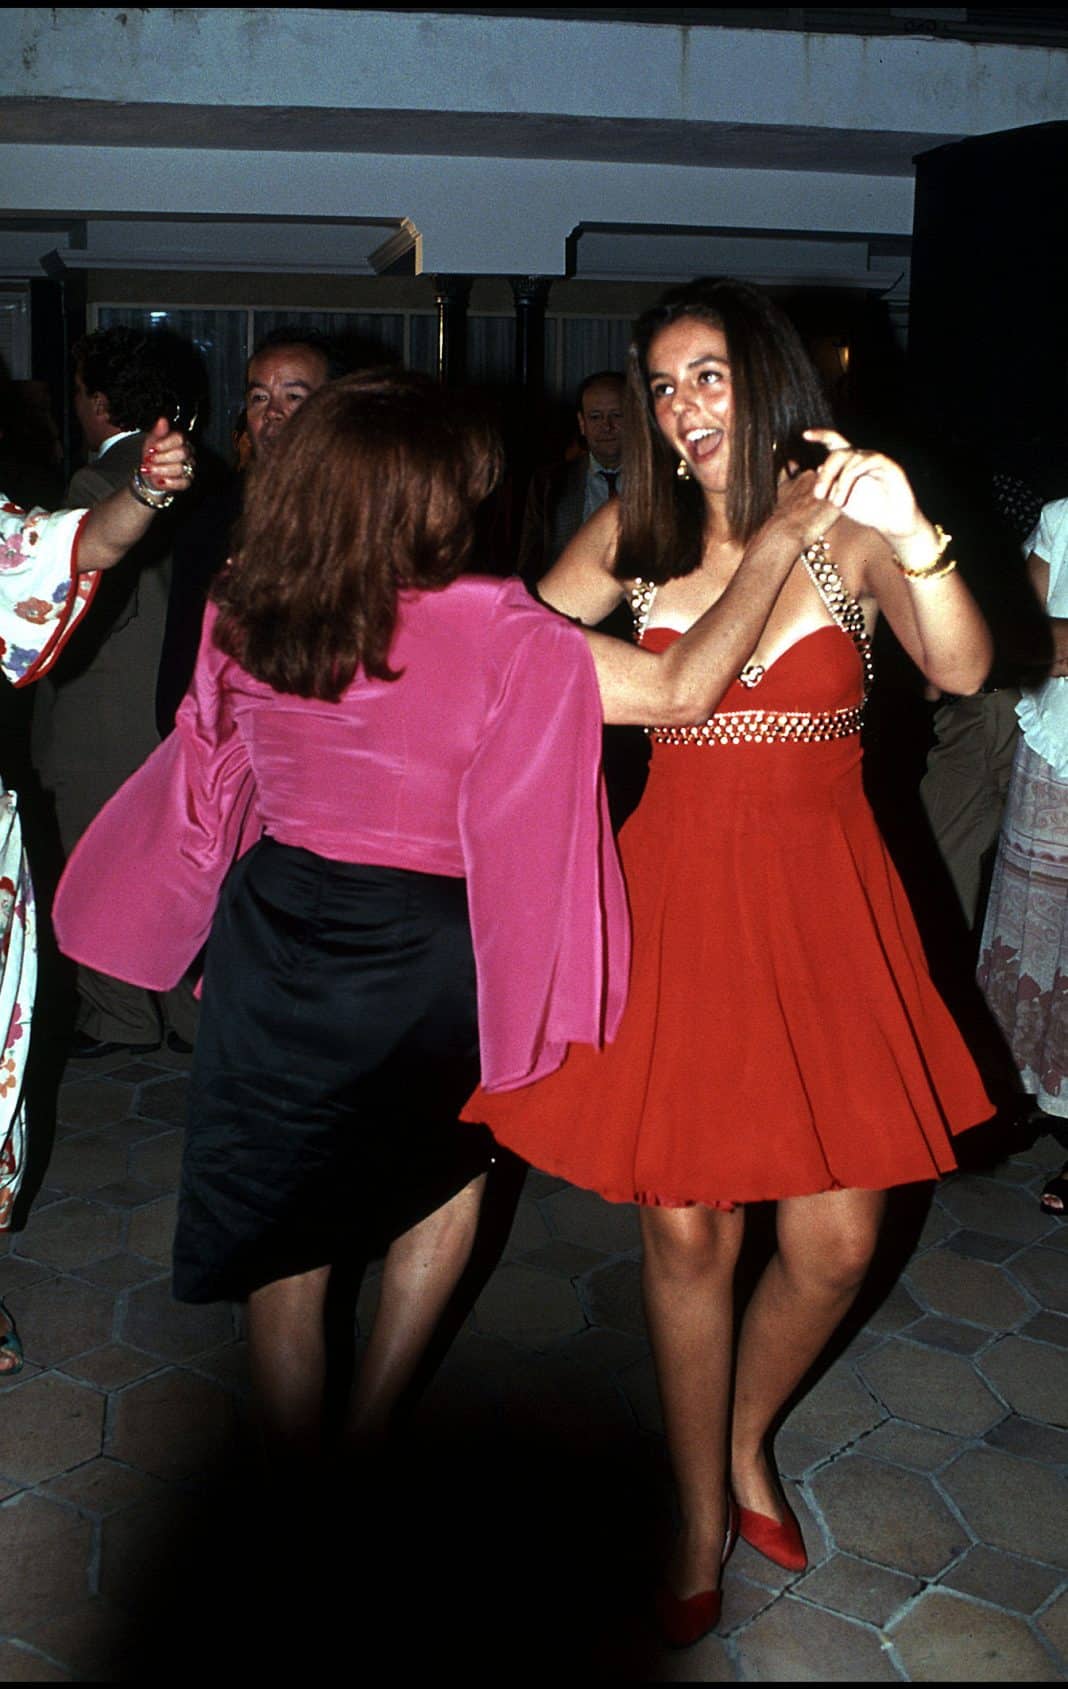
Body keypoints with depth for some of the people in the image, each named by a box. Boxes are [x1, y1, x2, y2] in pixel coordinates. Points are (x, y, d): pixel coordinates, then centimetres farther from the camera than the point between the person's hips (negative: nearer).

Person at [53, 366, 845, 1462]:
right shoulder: (477, 630, -20)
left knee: (281, 1244, 17)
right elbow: (682, 689, -20)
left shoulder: (242, 615, -6)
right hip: (420, 952, -3)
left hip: (271, 940, 4)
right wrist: (779, 538, -11)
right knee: (451, 1168, 28)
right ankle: (372, 1424, 32)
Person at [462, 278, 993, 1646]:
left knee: (835, 1242, 2)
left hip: (821, 900, 0)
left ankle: (747, 1439, 34)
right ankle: (703, 1523, 26)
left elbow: (962, 673, -16)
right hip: (679, 895, 1)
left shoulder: (849, 528, -1)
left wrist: (915, 536, -31)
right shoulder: (637, 534, 4)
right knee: (684, 1227, 4)